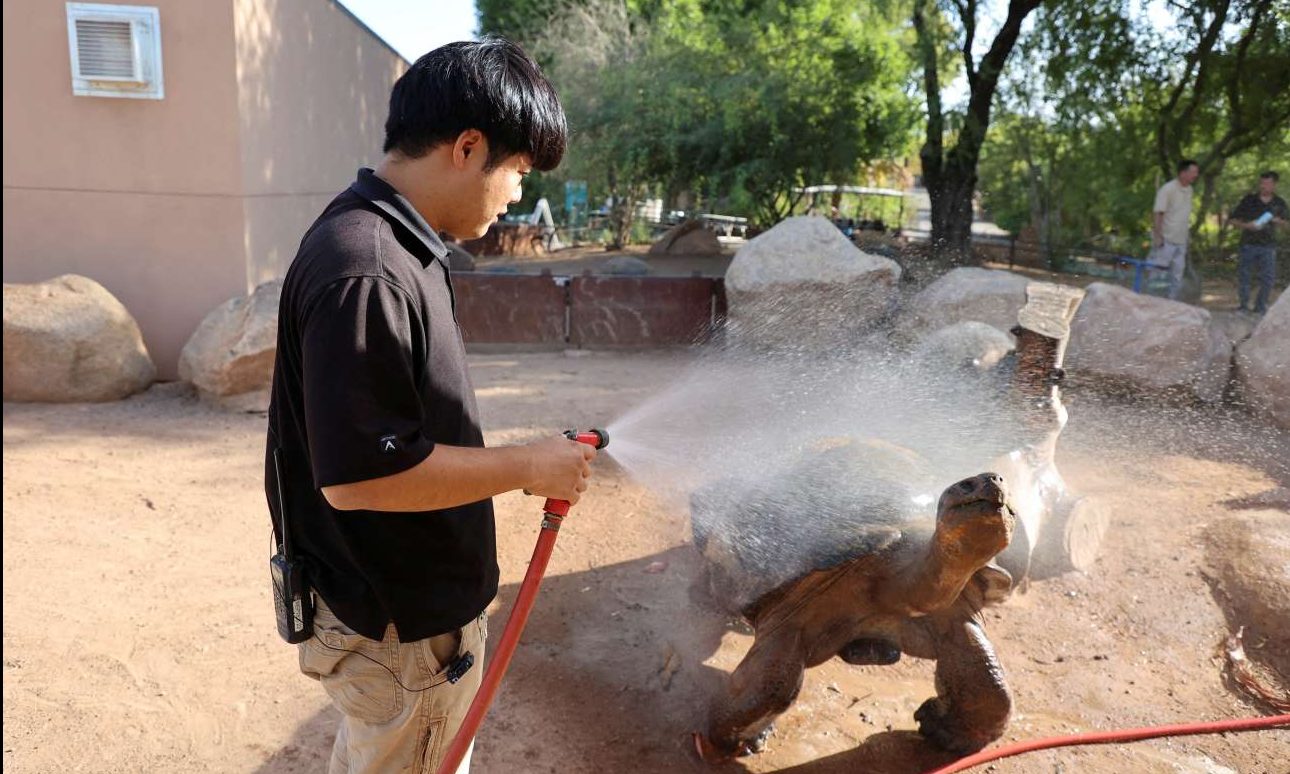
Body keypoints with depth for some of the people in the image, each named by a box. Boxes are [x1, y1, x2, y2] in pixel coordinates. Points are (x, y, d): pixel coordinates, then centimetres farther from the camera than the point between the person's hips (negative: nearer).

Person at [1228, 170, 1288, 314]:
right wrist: (1246, 225, -19)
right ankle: (1244, 305, 16)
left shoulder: (1279, 203, 4)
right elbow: (1234, 220, 0)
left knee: (1268, 278, 1)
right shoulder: (1249, 200, -2)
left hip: (1268, 246, 1)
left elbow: (1285, 221, 16)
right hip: (1248, 244, -1)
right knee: (1243, 275, 2)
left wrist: (1277, 220, -7)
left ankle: (1260, 306, 15)